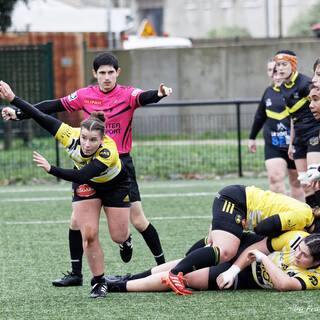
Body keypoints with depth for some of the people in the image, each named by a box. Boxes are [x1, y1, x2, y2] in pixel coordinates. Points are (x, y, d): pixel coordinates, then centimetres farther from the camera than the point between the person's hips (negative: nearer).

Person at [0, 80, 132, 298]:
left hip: (115, 185, -2)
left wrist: (51, 169, -60)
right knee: (89, 234, -11)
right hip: (86, 186, 2)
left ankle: (126, 236, 45)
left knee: (118, 237, 5)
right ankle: (99, 282, 5)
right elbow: (42, 118, -28)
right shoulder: (71, 136, -32)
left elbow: (82, 176, -52)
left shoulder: (109, 150, -43)